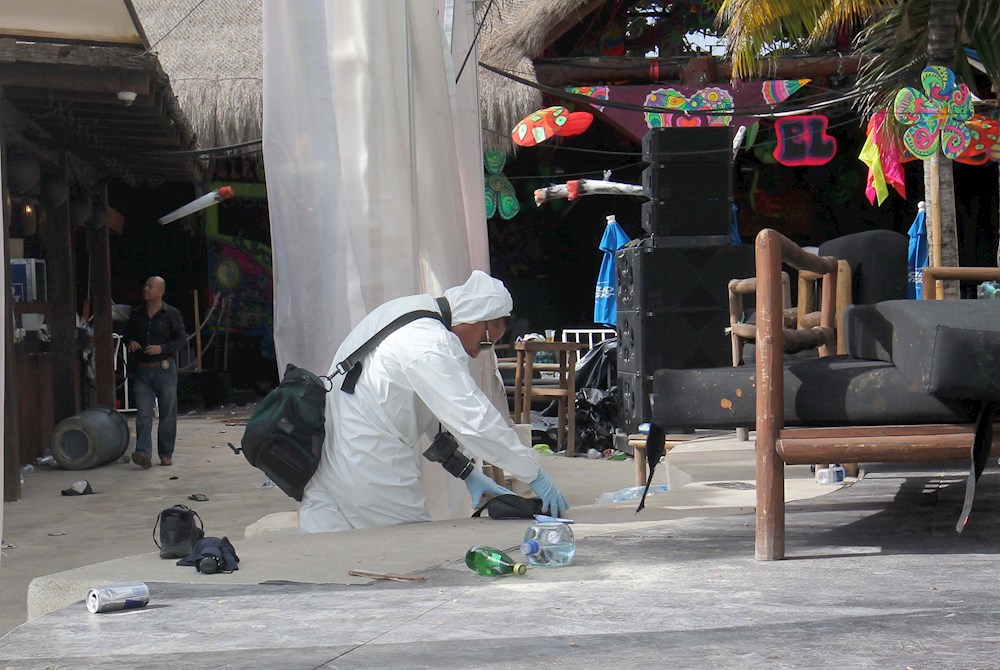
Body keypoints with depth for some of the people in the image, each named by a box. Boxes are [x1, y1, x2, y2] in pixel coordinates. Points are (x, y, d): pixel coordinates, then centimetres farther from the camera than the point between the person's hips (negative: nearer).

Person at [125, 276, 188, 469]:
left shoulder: (172, 314, -1)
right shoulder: (136, 313, 11)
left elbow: (182, 339, -2)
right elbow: (128, 333, 23)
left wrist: (162, 348, -16)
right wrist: (130, 342, -1)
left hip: (165, 370, -2)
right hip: (142, 371, 2)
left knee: (168, 414, 4)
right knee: (143, 415, -8)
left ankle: (166, 454, 15)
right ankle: (143, 453, -16)